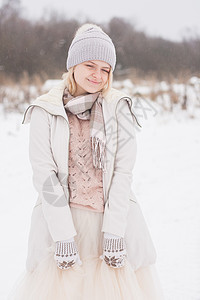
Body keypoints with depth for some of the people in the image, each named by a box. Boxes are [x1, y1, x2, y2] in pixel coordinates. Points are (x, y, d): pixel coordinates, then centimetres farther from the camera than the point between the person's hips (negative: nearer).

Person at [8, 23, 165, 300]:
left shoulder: (119, 108, 1)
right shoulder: (45, 111, 0)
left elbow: (123, 172, -3)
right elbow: (44, 175, -5)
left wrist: (114, 233, -10)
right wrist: (63, 236, -11)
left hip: (115, 217, 1)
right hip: (60, 218, 0)